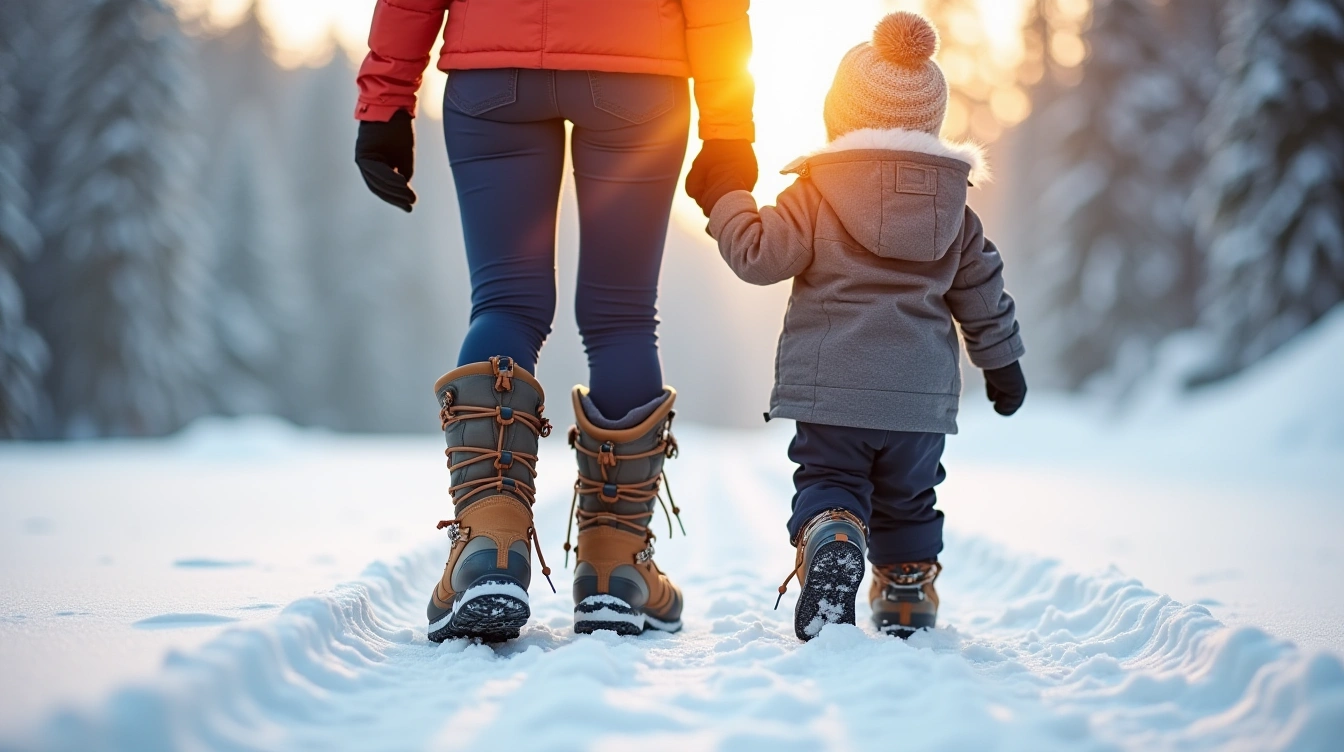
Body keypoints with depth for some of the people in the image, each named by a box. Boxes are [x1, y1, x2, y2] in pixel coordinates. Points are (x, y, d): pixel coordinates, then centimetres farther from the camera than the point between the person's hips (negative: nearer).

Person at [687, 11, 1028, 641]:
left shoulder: (815, 191, -4)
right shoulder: (953, 204, 9)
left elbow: (761, 256, -6)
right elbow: (983, 294, 14)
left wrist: (726, 202, 9)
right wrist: (1003, 363, 26)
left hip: (831, 384, -3)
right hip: (922, 392, 3)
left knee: (827, 480, 3)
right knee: (908, 497, 18)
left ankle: (828, 541, -27)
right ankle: (907, 601, 23)